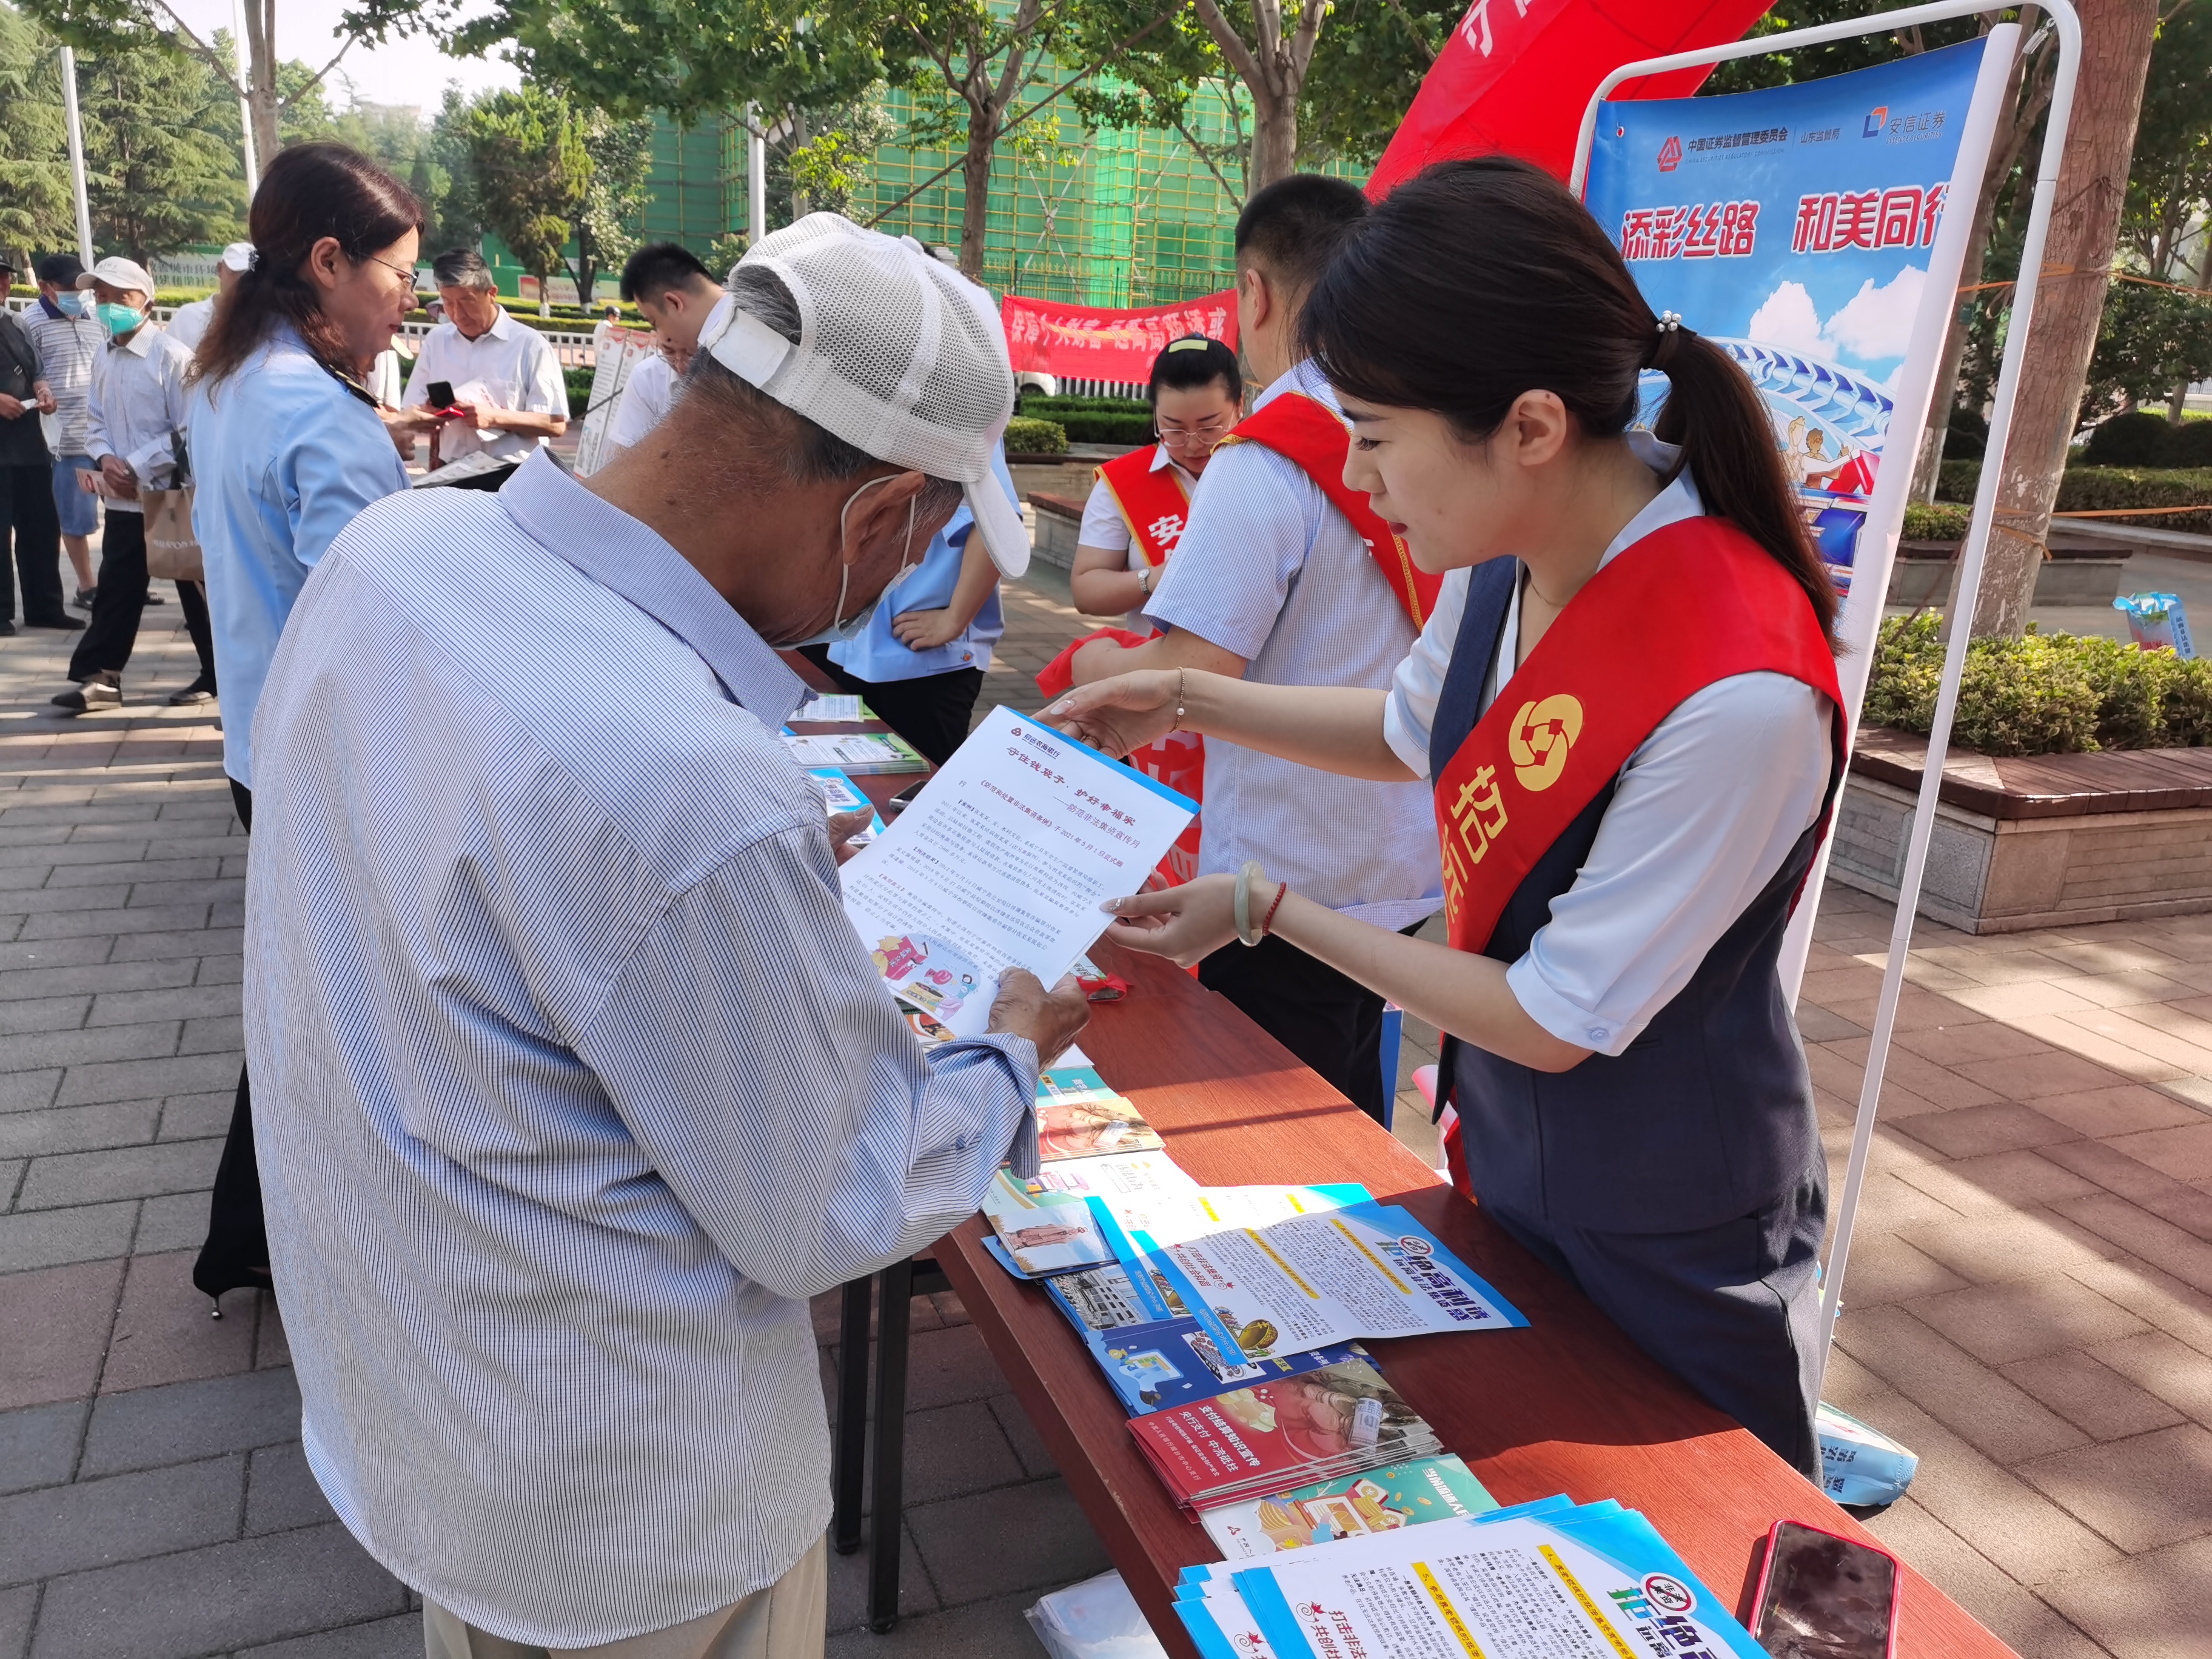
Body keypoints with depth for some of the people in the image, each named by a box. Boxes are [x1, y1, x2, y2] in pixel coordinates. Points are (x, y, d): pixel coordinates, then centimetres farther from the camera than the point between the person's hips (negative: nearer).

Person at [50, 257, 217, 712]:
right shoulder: (103, 358, 10)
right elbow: (94, 418, 14)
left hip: (174, 495, -6)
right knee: (115, 590, 8)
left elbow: (188, 432, -15)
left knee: (195, 586, 5)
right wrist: (106, 458, -6)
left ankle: (218, 674, 16)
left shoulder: (172, 356, -12)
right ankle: (101, 677, 13)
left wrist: (136, 467, -17)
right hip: (124, 499, 6)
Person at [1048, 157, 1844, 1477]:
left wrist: (1269, 910, -18)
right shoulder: (1507, 561, -11)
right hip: (1508, 1165, 7)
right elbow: (1413, 731, 12)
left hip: (1670, 1255, -7)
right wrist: (1184, 701, 4)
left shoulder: (1742, 694, -35)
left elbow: (1557, 1023, -24)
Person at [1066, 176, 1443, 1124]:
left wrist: (1096, 666, -3)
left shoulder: (1265, 461, -19)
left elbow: (1188, 680, -24)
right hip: (1407, 868, 8)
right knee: (1352, 1116, 23)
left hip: (1290, 884, -7)